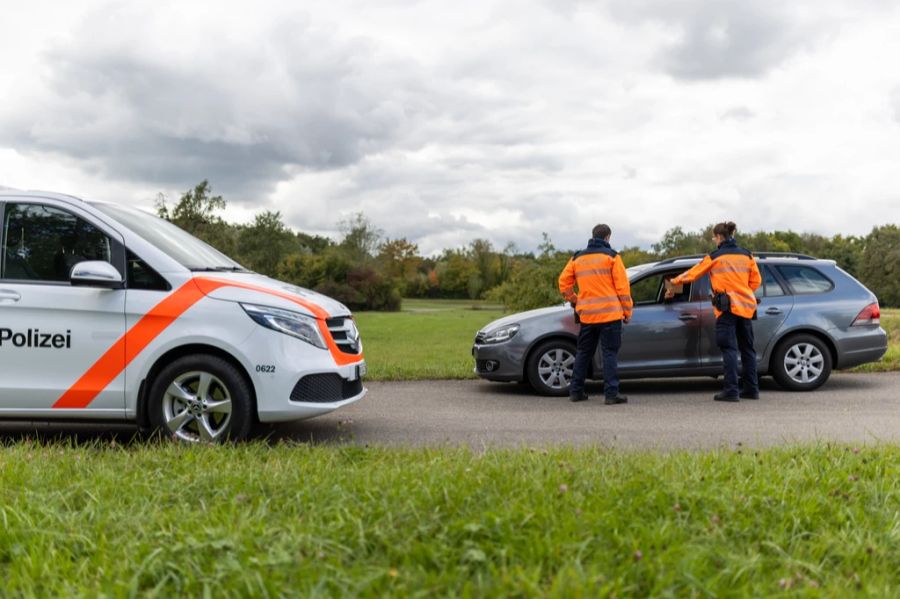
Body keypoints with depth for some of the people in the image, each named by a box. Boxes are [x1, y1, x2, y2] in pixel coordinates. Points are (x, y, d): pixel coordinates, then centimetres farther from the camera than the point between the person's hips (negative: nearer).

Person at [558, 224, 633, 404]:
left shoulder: (578, 258, 11)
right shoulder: (611, 256, -2)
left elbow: (564, 283, 10)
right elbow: (622, 286, -5)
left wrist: (575, 301, 20)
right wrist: (627, 311, 1)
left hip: (586, 315, 4)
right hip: (610, 313, -4)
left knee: (583, 353, 14)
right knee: (610, 353, -1)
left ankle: (576, 391, 17)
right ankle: (611, 393, -4)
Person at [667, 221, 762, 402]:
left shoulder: (714, 257, -3)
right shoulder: (747, 255, 10)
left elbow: (692, 273, 3)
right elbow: (756, 280, 11)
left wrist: (673, 282, 15)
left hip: (727, 307, -5)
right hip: (746, 307, 5)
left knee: (729, 348, -7)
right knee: (747, 348, 13)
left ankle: (731, 390, -13)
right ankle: (751, 389, 17)